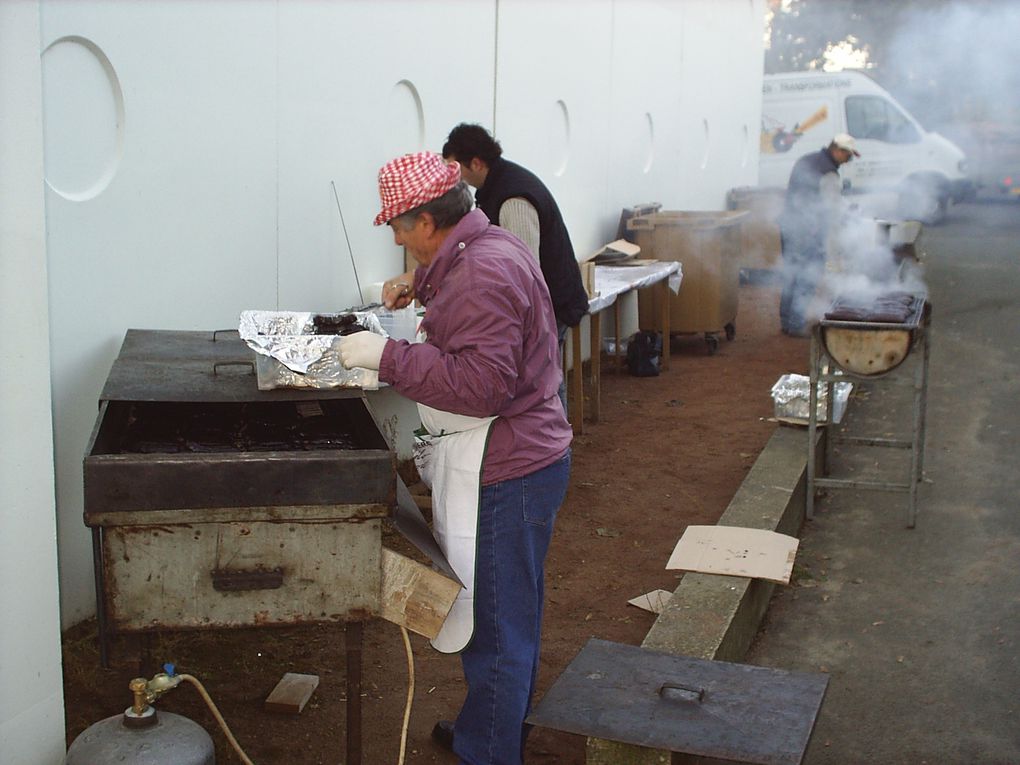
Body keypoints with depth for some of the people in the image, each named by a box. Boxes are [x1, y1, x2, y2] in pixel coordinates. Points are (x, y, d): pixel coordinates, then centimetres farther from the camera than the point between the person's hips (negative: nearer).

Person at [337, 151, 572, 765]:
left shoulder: (481, 275, -23)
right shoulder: (491, 244, 10)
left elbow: (480, 383, -30)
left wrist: (388, 356, -26)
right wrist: (419, 291, 18)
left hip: (502, 474, -11)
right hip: (520, 459, 11)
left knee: (493, 625, 1)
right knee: (511, 613, 24)